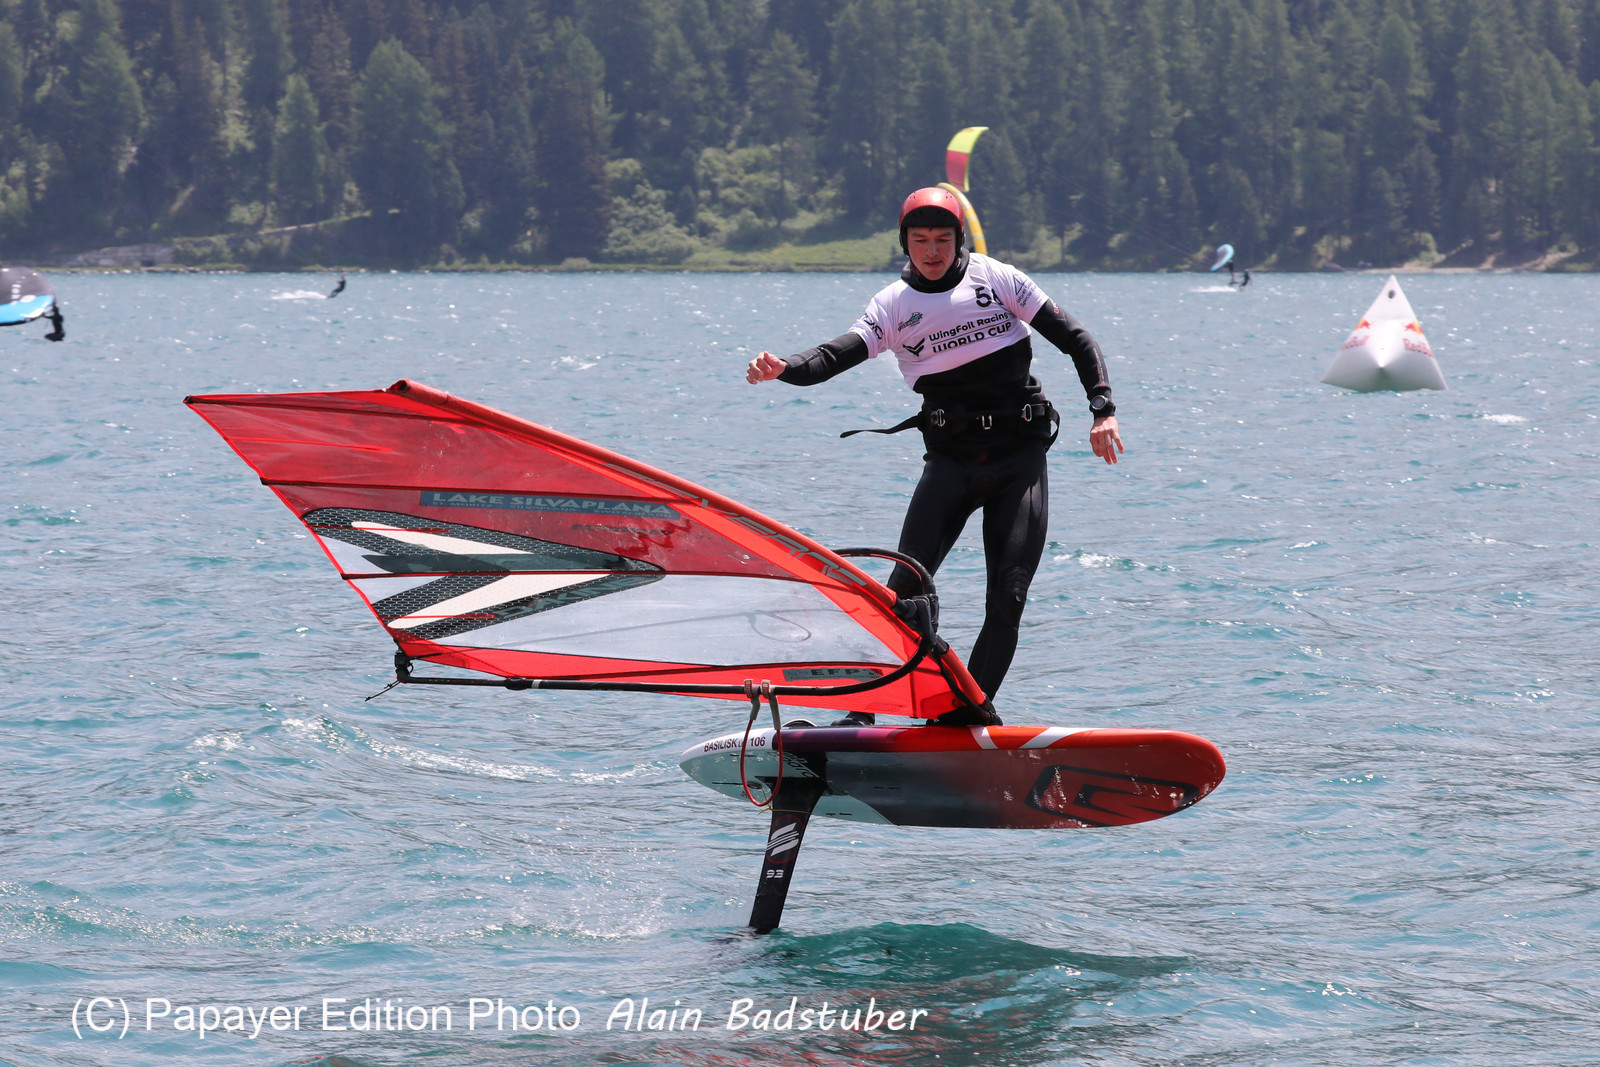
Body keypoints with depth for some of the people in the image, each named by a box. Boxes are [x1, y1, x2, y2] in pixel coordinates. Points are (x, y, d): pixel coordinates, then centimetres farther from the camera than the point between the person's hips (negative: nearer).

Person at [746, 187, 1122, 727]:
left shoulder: (997, 279, 4)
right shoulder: (894, 305, 6)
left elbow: (1074, 338, 6)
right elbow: (837, 356, -6)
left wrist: (1103, 409, -5)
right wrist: (783, 368, -27)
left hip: (1020, 456, 0)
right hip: (950, 457, 0)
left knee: (1008, 596, -12)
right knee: (908, 584, -15)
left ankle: (969, 707, -6)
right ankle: (861, 706, -13)